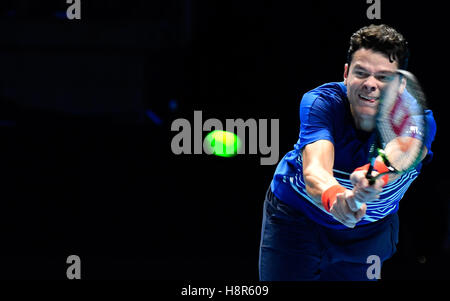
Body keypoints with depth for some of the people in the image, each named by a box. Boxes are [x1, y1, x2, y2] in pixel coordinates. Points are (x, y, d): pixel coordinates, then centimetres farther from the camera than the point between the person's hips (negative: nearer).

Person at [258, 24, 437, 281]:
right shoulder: (321, 103, -29)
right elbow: (314, 172, -46)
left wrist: (375, 175, -76)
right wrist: (334, 197, -70)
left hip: (371, 231, 2)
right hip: (295, 218, -1)